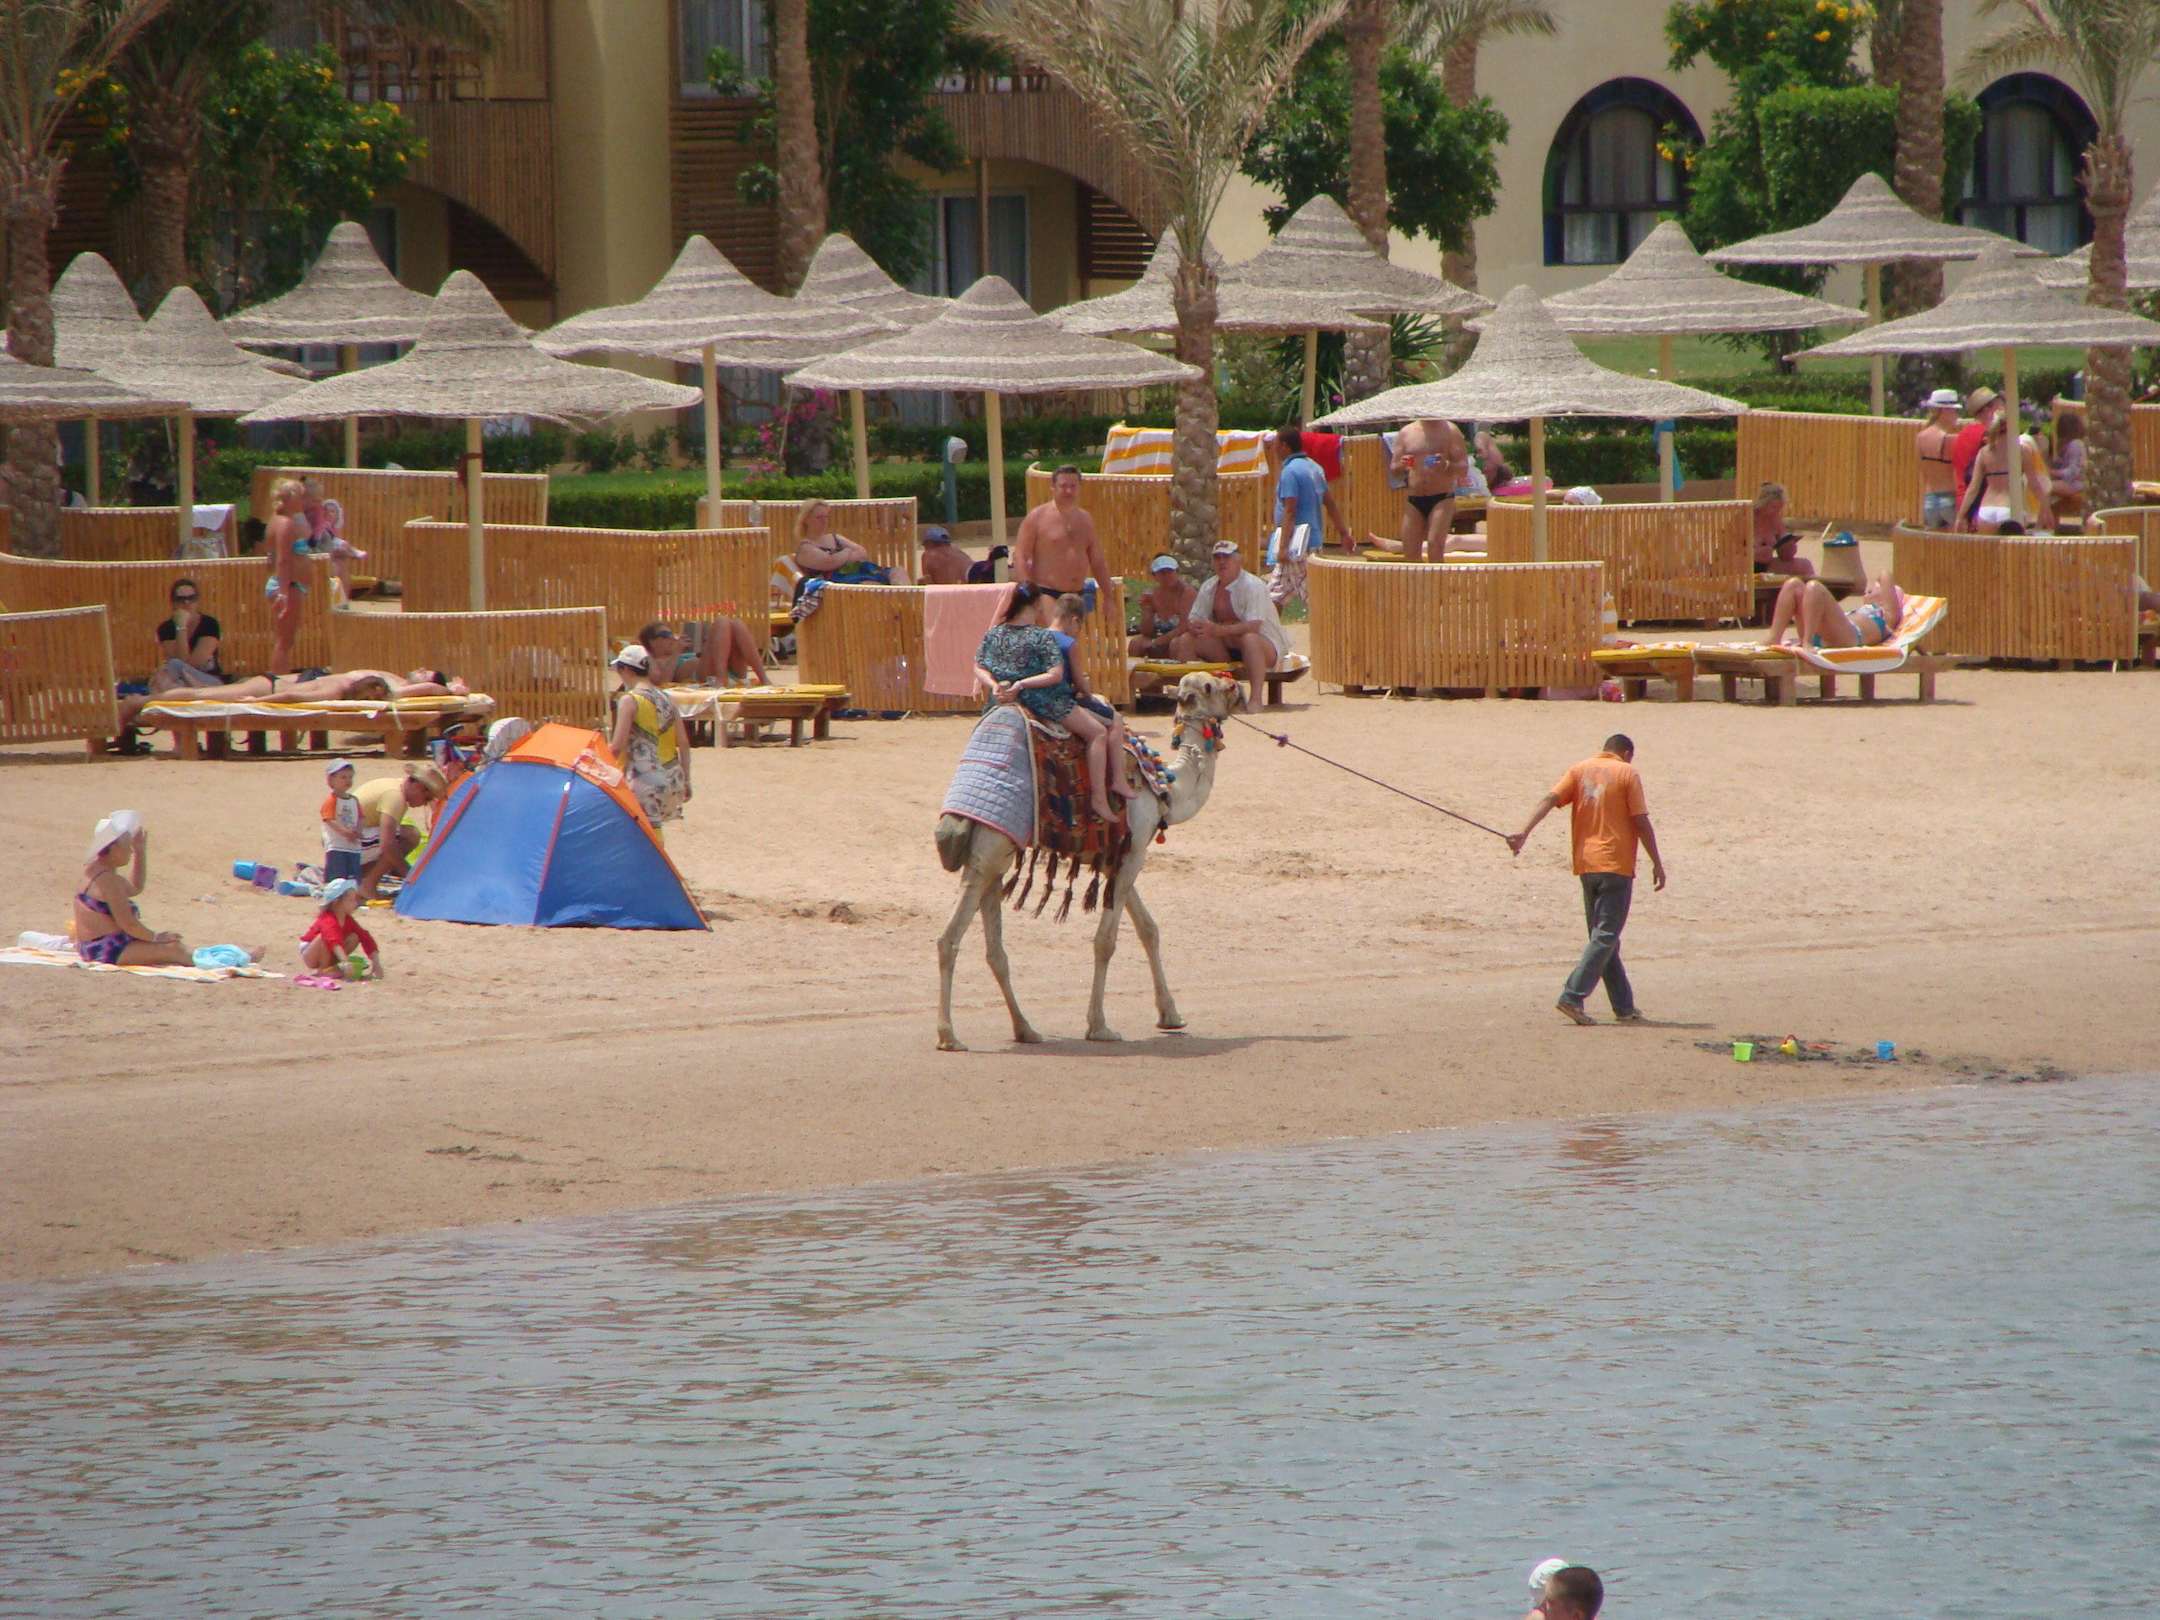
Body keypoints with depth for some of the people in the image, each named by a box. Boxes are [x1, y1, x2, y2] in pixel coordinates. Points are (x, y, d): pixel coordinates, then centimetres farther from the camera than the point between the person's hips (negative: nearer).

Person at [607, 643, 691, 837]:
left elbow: (617, 747, -13)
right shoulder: (666, 699, 10)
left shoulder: (629, 701, -9)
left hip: (645, 779, -7)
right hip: (673, 778, 7)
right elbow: (684, 743, 11)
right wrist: (686, 780, 18)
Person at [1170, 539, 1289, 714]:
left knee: (1249, 639, -41)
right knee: (1184, 640, -10)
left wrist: (1219, 630, -39)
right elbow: (1192, 621, 4)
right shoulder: (1209, 588, 5)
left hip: (1266, 648, -6)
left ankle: (1255, 698, -44)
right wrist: (1195, 627, -23)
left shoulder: (1253, 586, -15)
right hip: (1225, 650, 6)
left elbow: (1254, 626, -27)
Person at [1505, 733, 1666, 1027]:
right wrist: (1657, 862, 0)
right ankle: (1573, 997, -20)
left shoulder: (1579, 771, 10)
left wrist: (1524, 832, -13)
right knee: (1605, 936, -6)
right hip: (1616, 864, -5)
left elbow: (1550, 800, -4)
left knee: (1603, 936, 12)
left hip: (1586, 865, 5)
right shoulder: (1628, 774, -2)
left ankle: (1624, 1006, 16)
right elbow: (1641, 822, -6)